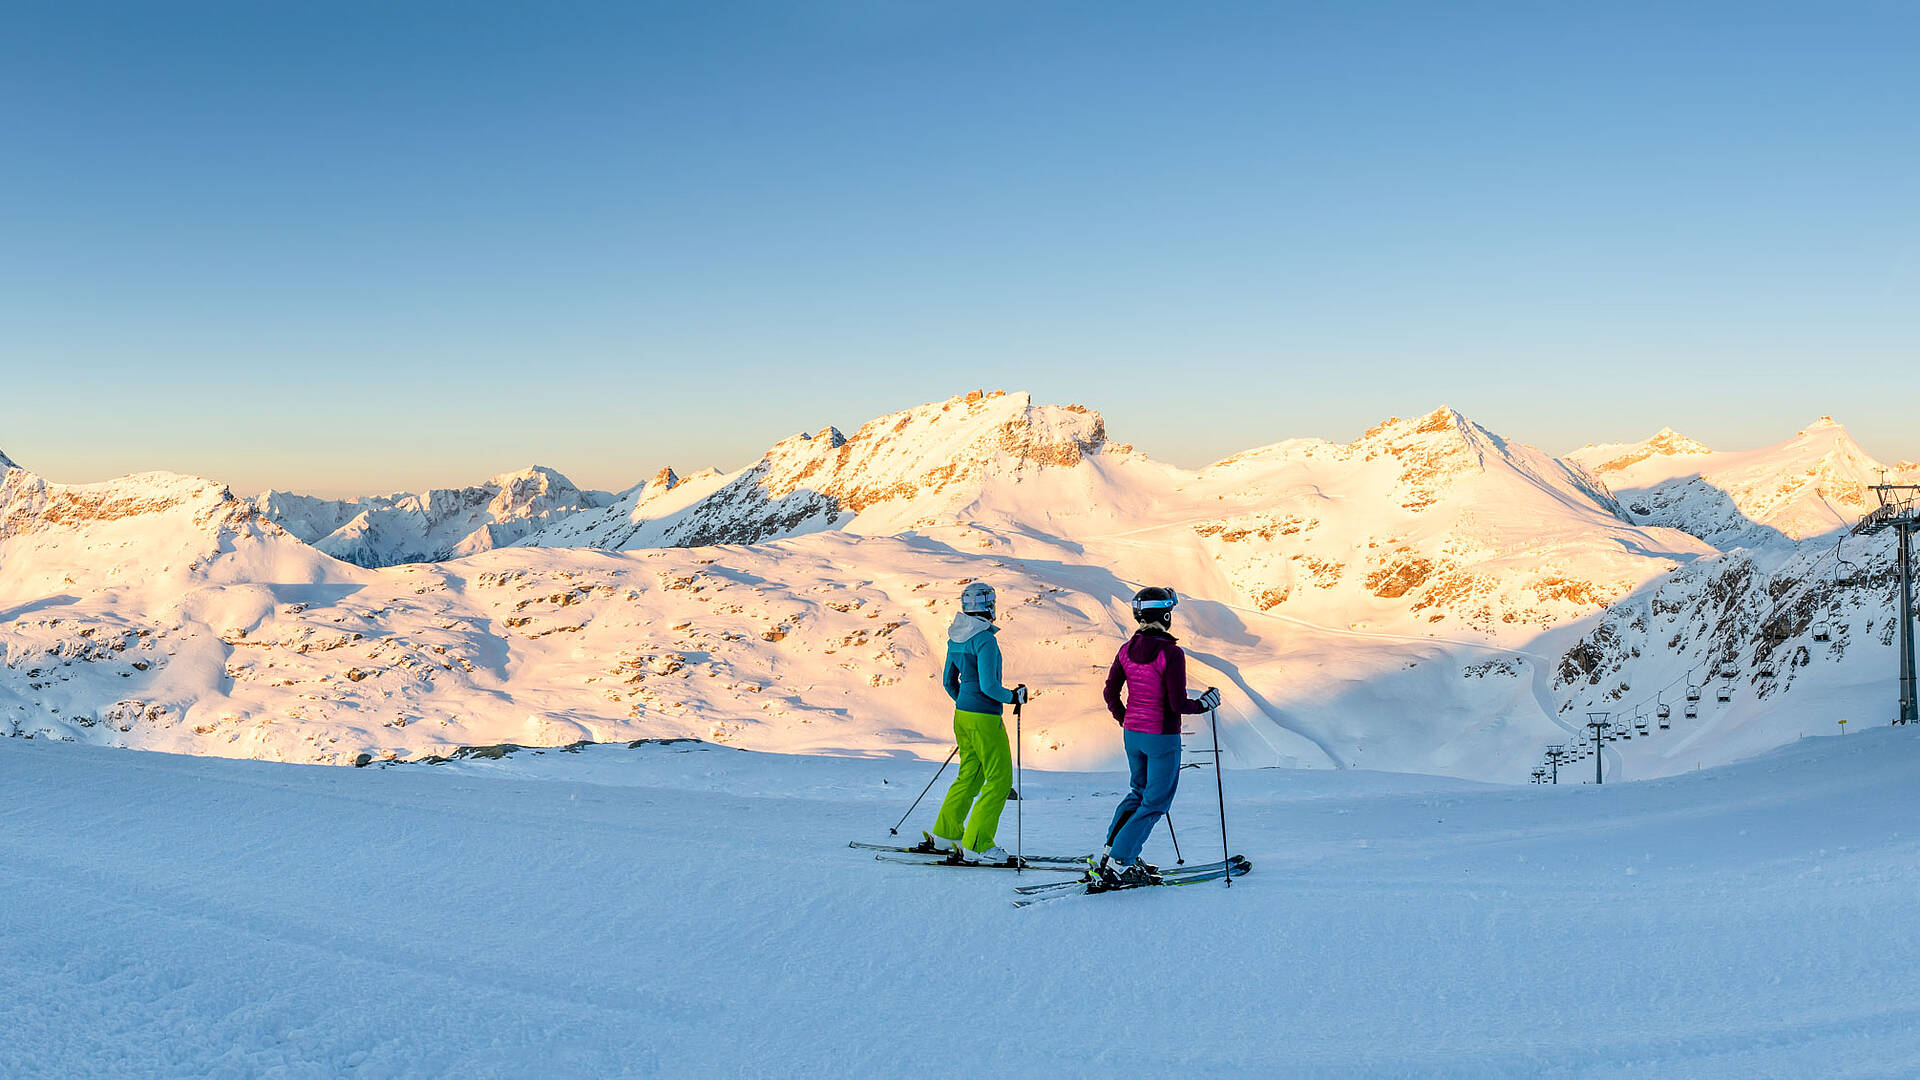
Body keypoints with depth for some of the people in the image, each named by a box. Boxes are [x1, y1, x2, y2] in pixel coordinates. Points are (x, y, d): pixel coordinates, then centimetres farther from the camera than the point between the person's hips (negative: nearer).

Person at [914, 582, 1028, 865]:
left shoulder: (956, 637, 8)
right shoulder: (985, 638, -18)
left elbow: (948, 680, 16)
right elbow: (989, 686, -22)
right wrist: (1014, 697, -6)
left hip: (962, 714, 9)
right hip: (985, 718, -9)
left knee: (969, 776, 19)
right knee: (999, 780, -1)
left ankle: (944, 835, 24)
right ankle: (977, 846, -2)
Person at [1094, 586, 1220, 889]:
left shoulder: (1127, 650, 0)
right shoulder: (1171, 653, -19)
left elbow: (1111, 694, 5)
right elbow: (1178, 703, -20)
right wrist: (1204, 703, -1)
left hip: (1132, 735, 7)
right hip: (1162, 738, -6)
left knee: (1139, 791, 25)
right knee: (1155, 802, 5)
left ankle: (1112, 852, 17)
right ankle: (1117, 864, 0)